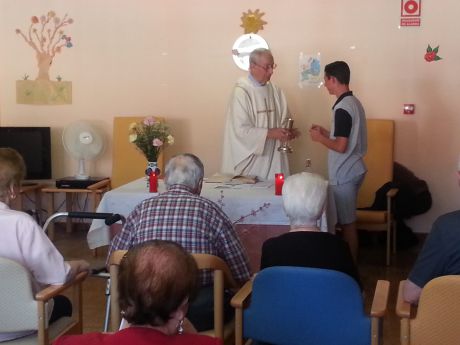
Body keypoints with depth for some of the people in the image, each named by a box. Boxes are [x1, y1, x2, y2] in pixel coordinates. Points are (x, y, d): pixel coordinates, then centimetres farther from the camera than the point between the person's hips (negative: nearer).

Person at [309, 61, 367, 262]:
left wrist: (319, 138, -8)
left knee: (347, 223, -1)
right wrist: (325, 133, 16)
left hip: (344, 174, -10)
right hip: (352, 170, 10)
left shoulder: (342, 108, -20)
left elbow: (341, 146, -23)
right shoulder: (354, 103, 10)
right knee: (348, 221, 16)